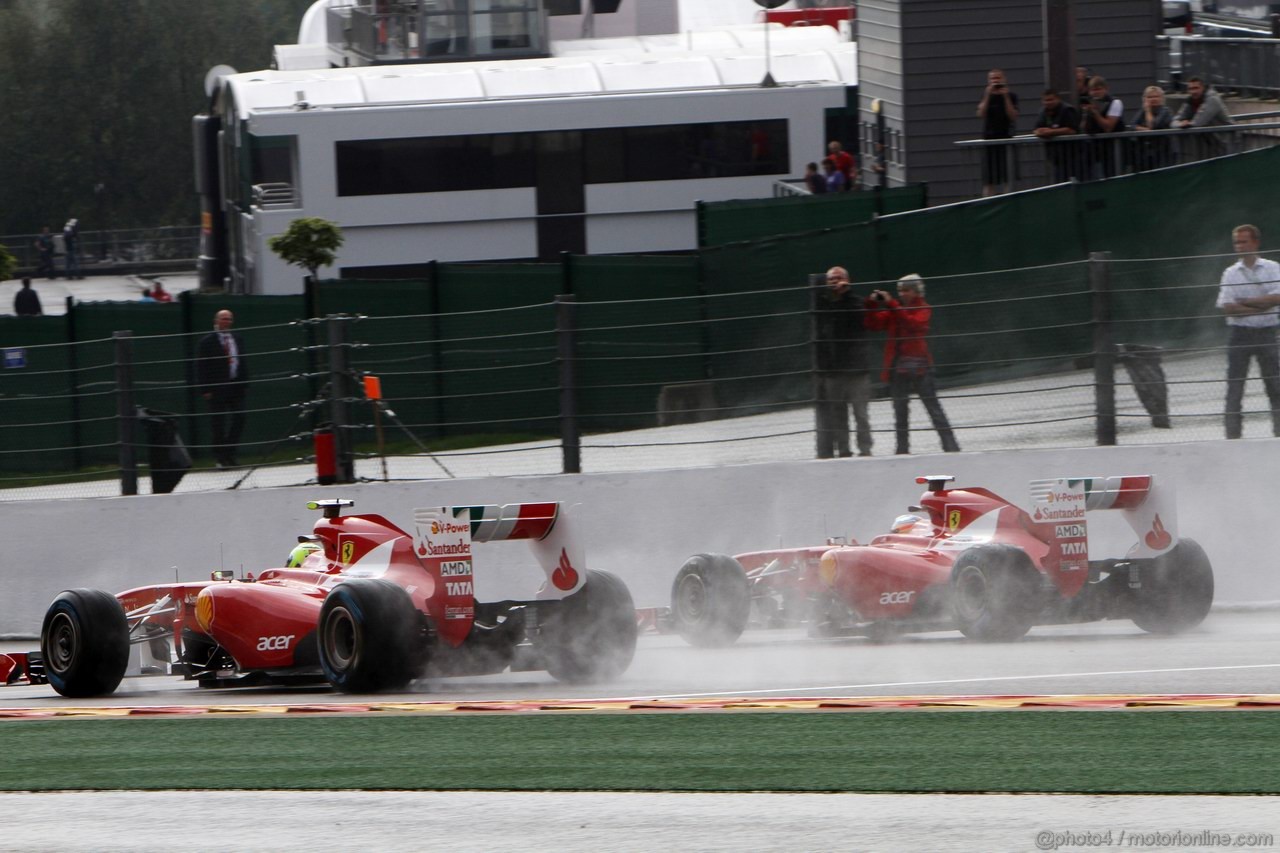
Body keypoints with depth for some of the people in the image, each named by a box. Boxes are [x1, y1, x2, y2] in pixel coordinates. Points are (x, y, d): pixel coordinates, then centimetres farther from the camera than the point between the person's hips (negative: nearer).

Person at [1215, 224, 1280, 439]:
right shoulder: (1231, 273, 5)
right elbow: (1227, 307, -5)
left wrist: (1245, 302, -10)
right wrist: (1259, 307, -10)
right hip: (1239, 331, 1)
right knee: (1235, 384, -2)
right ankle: (1233, 432, 0)